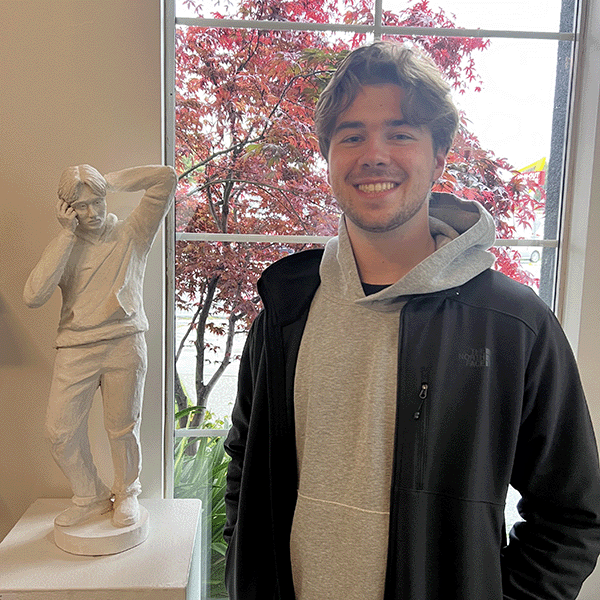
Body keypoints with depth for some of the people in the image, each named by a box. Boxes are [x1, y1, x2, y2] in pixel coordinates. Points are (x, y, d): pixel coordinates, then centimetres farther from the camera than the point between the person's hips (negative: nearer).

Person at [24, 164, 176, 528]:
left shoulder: (131, 234, 5)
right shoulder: (62, 247, 9)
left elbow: (167, 178, -4)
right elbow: (34, 296, -9)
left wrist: (110, 182, 2)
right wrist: (68, 234, -9)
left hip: (124, 344, -2)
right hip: (75, 349, 2)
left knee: (123, 428, 6)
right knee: (61, 430, 2)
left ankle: (127, 495, 31)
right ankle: (91, 498, 26)